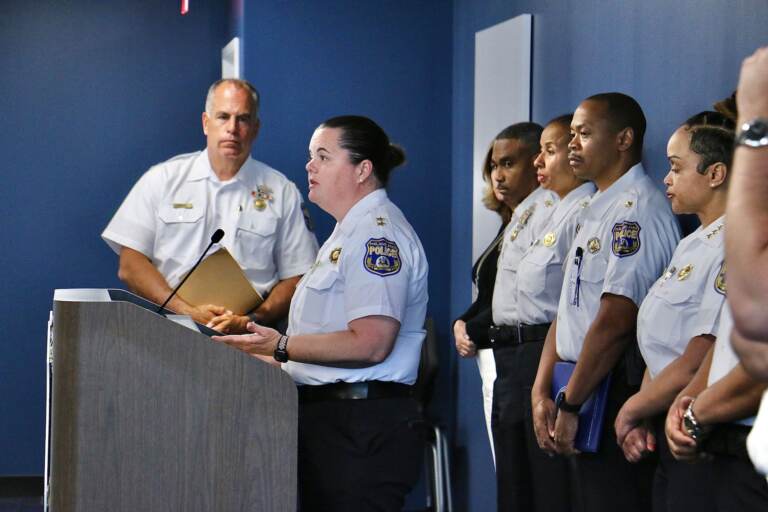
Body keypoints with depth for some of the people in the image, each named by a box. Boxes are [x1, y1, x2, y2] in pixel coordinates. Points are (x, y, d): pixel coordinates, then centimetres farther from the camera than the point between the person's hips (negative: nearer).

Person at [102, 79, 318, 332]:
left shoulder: (282, 192, 12)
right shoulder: (162, 179, 12)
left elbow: (295, 279, 8)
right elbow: (130, 265, 5)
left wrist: (253, 320, -10)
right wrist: (188, 311, -9)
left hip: (245, 340, 0)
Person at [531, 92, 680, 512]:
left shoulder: (637, 210, -14)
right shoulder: (596, 210, 17)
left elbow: (615, 322, -20)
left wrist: (571, 405, -15)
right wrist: (542, 391, 9)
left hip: (616, 391, -9)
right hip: (584, 389, 9)